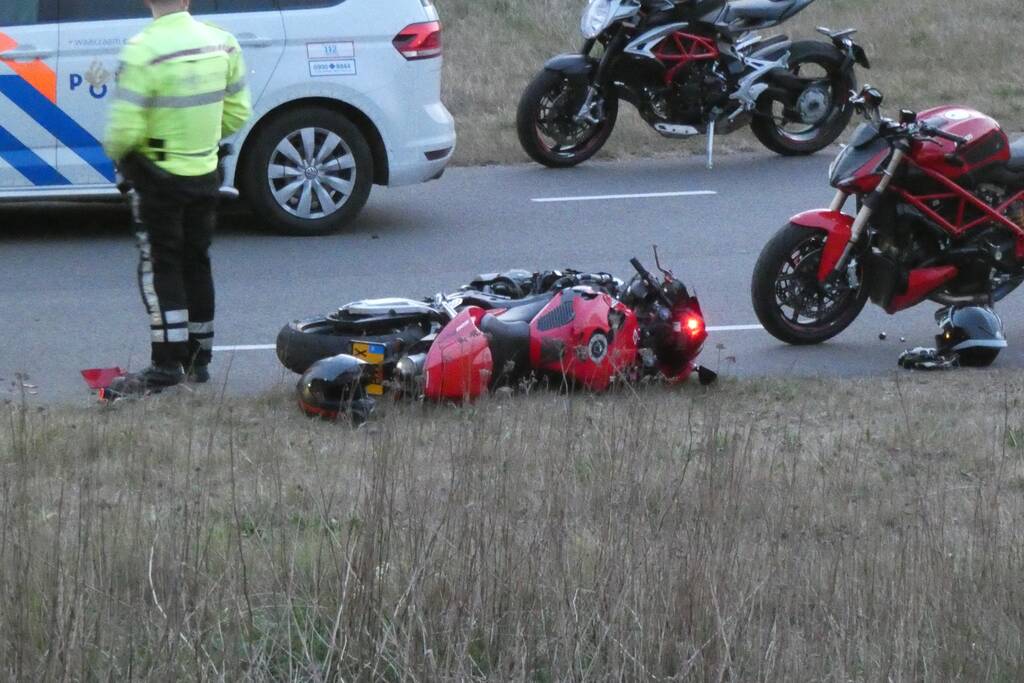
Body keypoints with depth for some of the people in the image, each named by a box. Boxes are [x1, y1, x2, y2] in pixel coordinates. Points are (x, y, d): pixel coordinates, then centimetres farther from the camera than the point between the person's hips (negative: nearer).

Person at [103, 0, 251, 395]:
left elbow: (125, 129, -22)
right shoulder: (221, 44, -2)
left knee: (159, 268, 2)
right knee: (196, 263, 16)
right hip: (206, 174, 6)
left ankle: (168, 364, 0)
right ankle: (198, 359, 23)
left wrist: (114, 149, -1)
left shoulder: (144, 52, -22)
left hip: (158, 175, -6)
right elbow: (238, 112, 7)